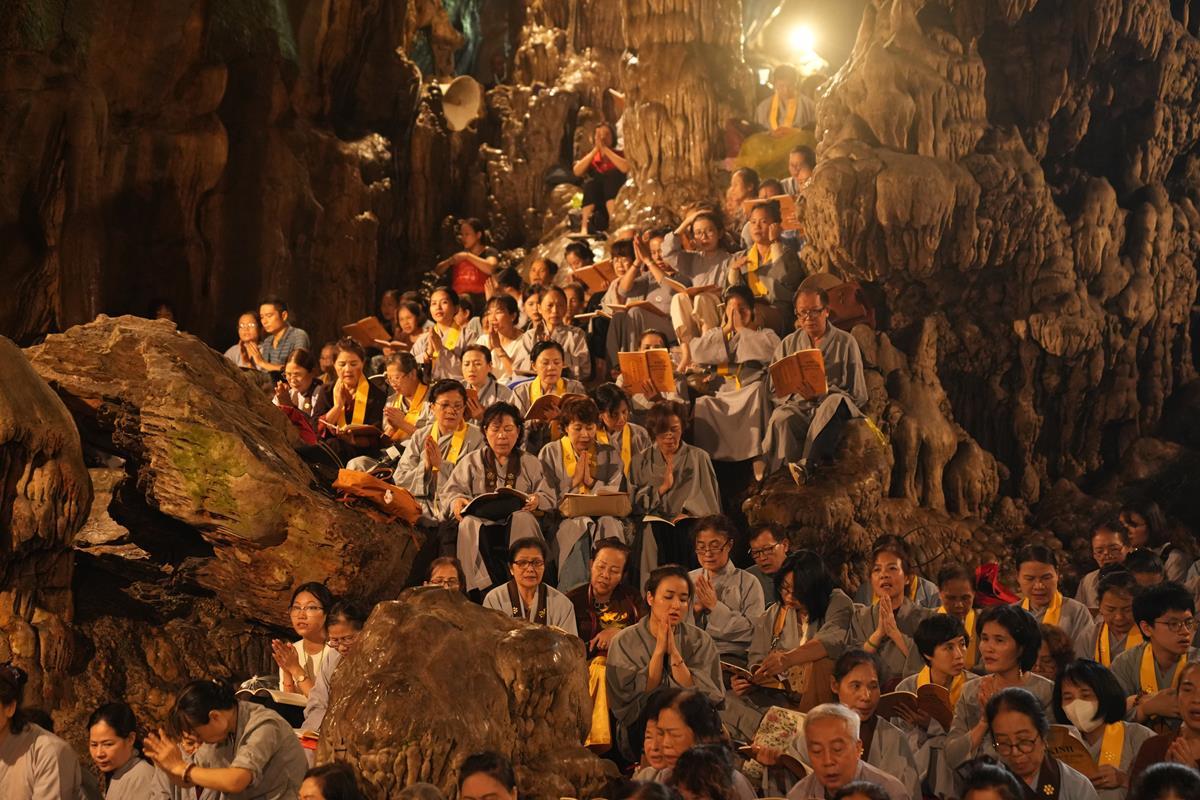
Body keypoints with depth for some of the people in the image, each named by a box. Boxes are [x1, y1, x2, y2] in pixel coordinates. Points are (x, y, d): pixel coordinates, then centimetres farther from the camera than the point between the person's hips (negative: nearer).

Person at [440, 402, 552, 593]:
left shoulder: (530, 463, 23)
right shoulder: (471, 461, 23)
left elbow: (548, 499, 14)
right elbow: (451, 491, 11)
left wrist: (536, 500, -11)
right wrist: (457, 501, -14)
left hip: (517, 522, 0)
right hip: (480, 520, 0)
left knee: (523, 520, -36)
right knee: (469, 524, -36)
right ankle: (485, 586, -41)